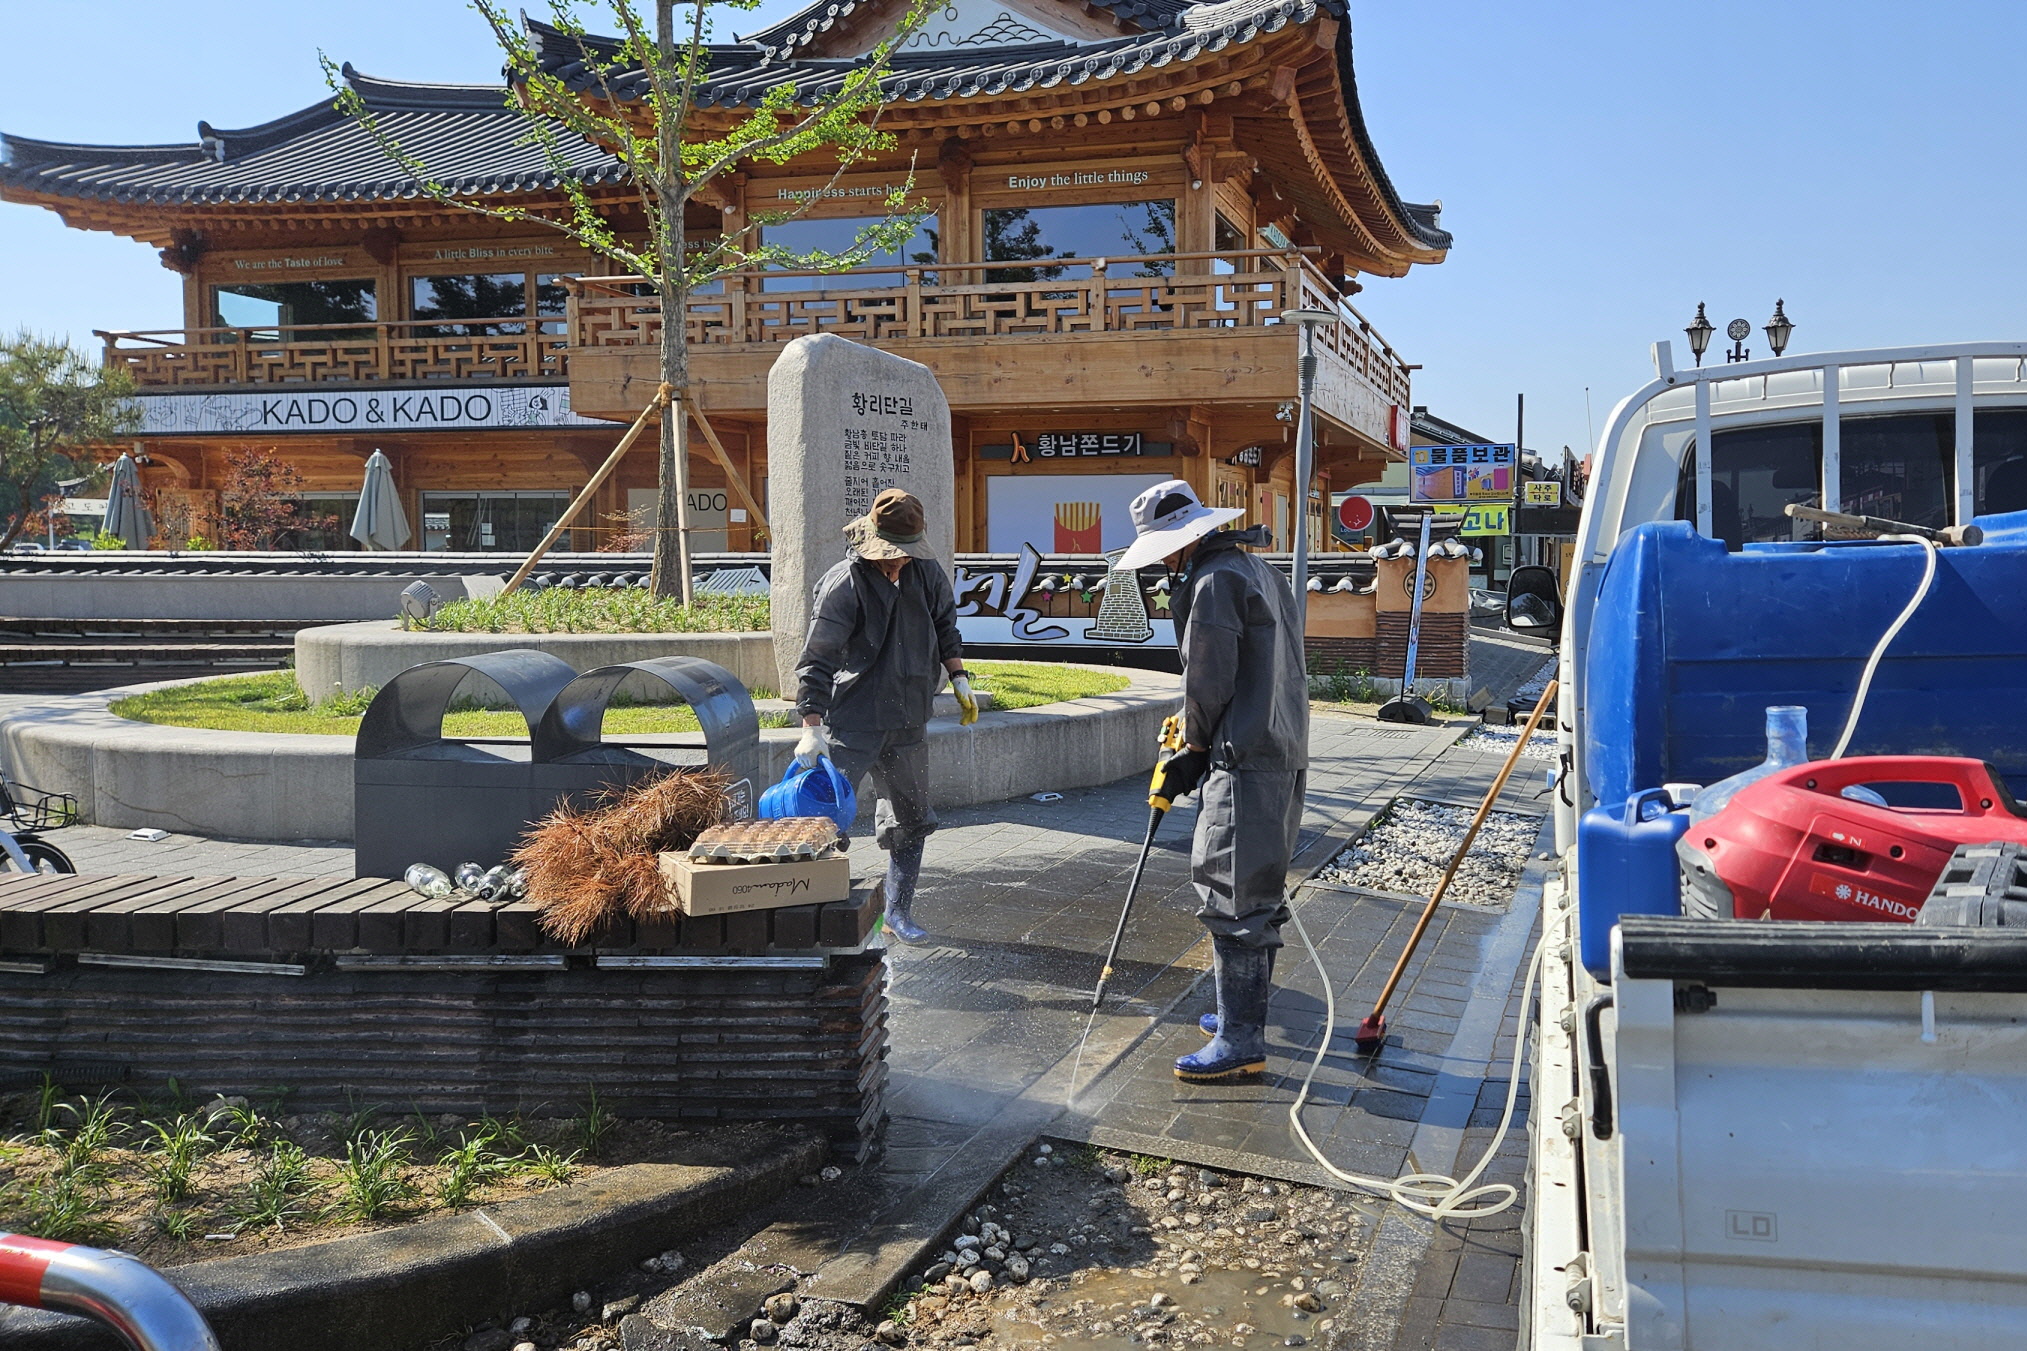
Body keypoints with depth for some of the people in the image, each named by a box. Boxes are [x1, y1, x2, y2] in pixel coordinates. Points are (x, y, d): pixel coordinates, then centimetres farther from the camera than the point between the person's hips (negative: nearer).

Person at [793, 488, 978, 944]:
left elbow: (944, 626, 22)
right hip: (850, 725, -6)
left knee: (910, 820, 13)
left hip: (908, 723, 6)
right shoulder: (844, 585, -16)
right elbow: (817, 659, -18)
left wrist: (958, 677, 14)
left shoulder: (927, 573, 2)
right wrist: (811, 728, -25)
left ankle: (899, 912, 26)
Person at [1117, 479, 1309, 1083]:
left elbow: (1209, 680, -14)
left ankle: (1241, 1040, -4)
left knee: (1232, 897, -7)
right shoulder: (1261, 571, 19)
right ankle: (1245, 1015, 28)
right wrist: (1199, 742, 16)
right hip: (1284, 754, 11)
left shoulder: (1214, 581, -13)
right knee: (1256, 892, 17)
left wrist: (1193, 749, 1)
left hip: (1245, 762, -11)